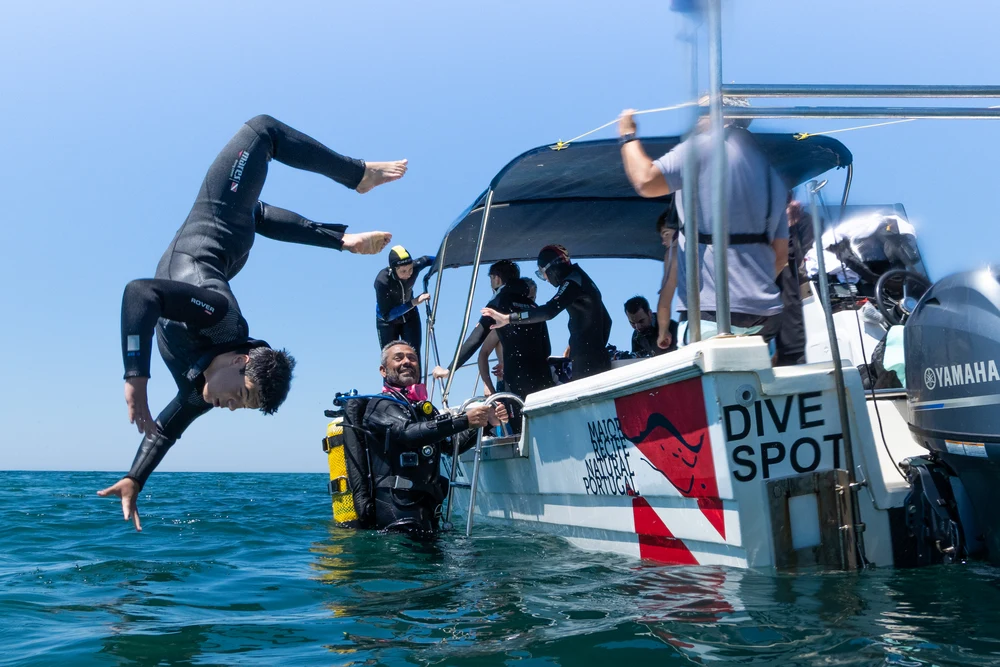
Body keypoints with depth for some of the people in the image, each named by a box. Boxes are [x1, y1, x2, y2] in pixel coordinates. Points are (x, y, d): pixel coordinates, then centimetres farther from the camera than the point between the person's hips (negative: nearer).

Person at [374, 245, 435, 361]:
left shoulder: (415, 267, -26)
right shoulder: (382, 281, -37)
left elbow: (427, 259, 0)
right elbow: (387, 315, -35)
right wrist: (413, 302, -41)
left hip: (410, 316, 3)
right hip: (388, 321, -3)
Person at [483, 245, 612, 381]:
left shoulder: (573, 281, -12)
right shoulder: (581, 279, 20)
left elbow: (549, 311, -27)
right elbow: (606, 320, 26)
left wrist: (507, 318, -30)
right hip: (597, 357, 10)